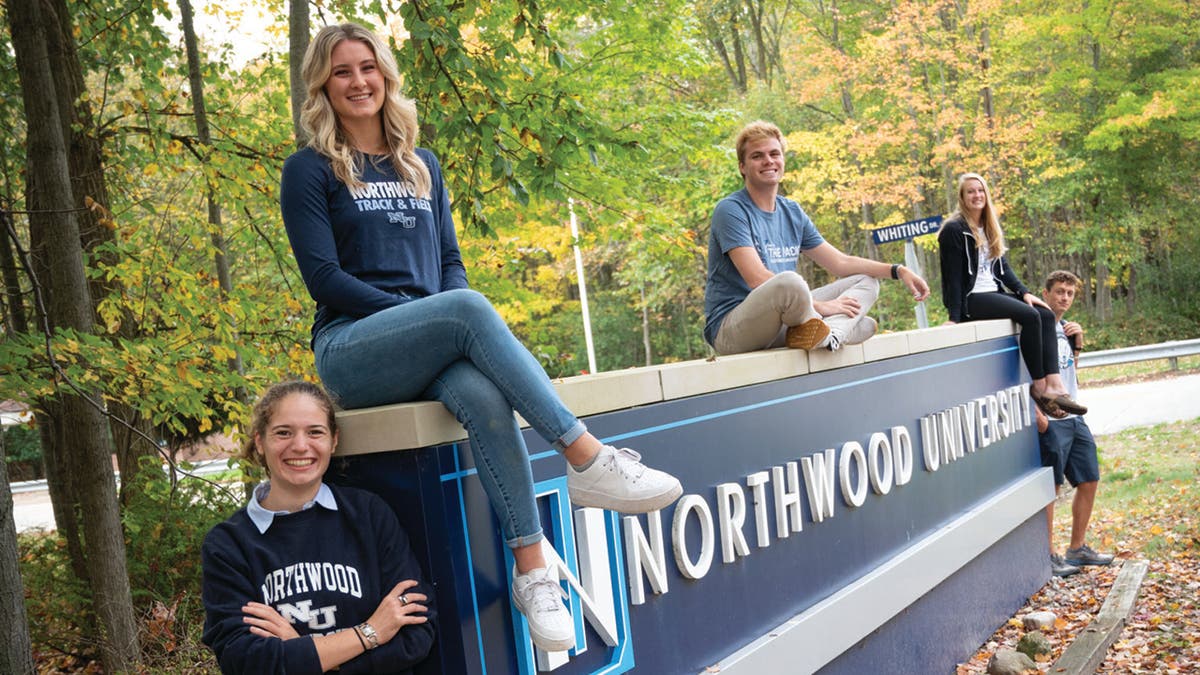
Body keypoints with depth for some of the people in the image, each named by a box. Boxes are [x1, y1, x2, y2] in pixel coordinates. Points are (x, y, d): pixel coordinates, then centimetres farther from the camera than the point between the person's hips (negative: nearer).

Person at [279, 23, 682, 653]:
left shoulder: (421, 166, 21)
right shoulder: (311, 170, 7)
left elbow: (450, 260, 18)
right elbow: (323, 277, -4)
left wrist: (454, 326, -6)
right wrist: (435, 315, -14)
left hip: (426, 356, 4)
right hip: (351, 350, -3)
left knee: (485, 396, -33)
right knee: (468, 308, -34)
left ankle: (531, 570, -35)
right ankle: (589, 460, -37)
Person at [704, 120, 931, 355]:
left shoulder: (792, 212, 14)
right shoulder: (730, 210, -9)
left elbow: (841, 262, 17)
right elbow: (757, 279, -21)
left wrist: (898, 271, 6)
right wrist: (819, 305, -20)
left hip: (783, 323, 9)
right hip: (730, 330, -8)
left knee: (866, 281, 6)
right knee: (789, 280, -38)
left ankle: (829, 333, -25)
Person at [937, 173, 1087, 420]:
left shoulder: (990, 229, 19)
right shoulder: (954, 230, -7)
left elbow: (1003, 267, 15)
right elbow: (953, 275, -12)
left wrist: (1024, 292, -1)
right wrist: (956, 317, -18)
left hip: (993, 294, 8)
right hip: (970, 299, -8)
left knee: (1046, 315, -14)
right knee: (1029, 316, -26)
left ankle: (1054, 385, -24)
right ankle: (1039, 386, -18)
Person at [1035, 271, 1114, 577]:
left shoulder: (1065, 327, 14)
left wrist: (1078, 340, 9)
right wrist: (1036, 413, -22)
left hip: (1074, 417, 9)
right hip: (1050, 421, -9)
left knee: (1089, 481, 13)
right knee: (1049, 488, -4)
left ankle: (1077, 549, 25)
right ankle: (1048, 557, 5)